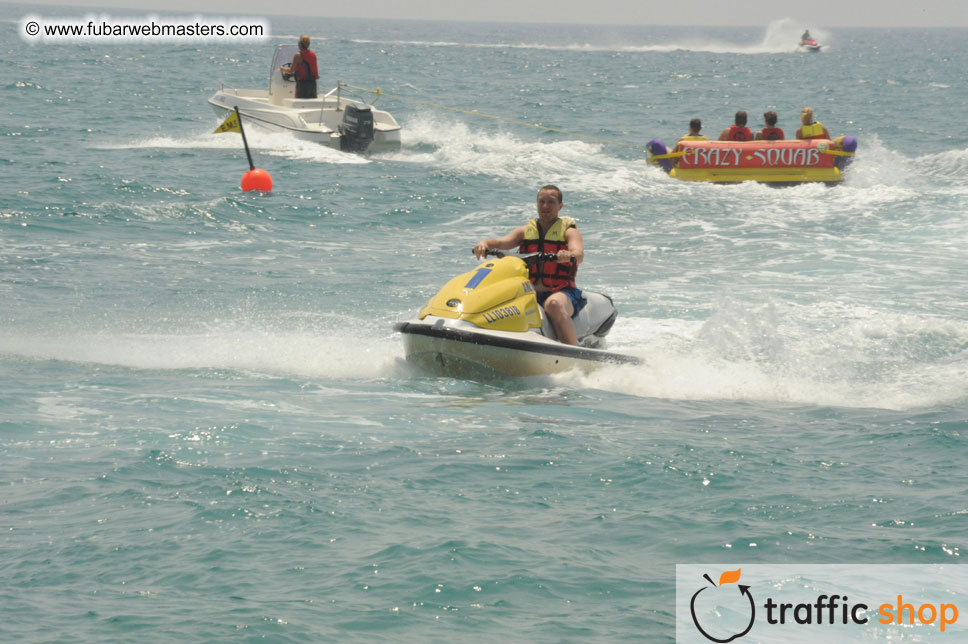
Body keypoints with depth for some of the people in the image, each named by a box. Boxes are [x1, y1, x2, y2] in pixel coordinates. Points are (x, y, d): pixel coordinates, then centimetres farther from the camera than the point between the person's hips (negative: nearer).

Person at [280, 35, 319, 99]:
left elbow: (291, 71, -9)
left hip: (302, 84, -6)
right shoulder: (313, 54, 7)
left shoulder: (298, 55, -10)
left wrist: (283, 69, 11)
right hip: (313, 83, 6)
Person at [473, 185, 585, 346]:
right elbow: (502, 242, 2)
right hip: (529, 293, 4)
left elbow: (578, 254, -13)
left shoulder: (568, 231, 6)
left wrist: (568, 255, -38)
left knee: (554, 304, -40)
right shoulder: (525, 231, 18)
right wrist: (485, 244, -21)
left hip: (562, 292, -4)